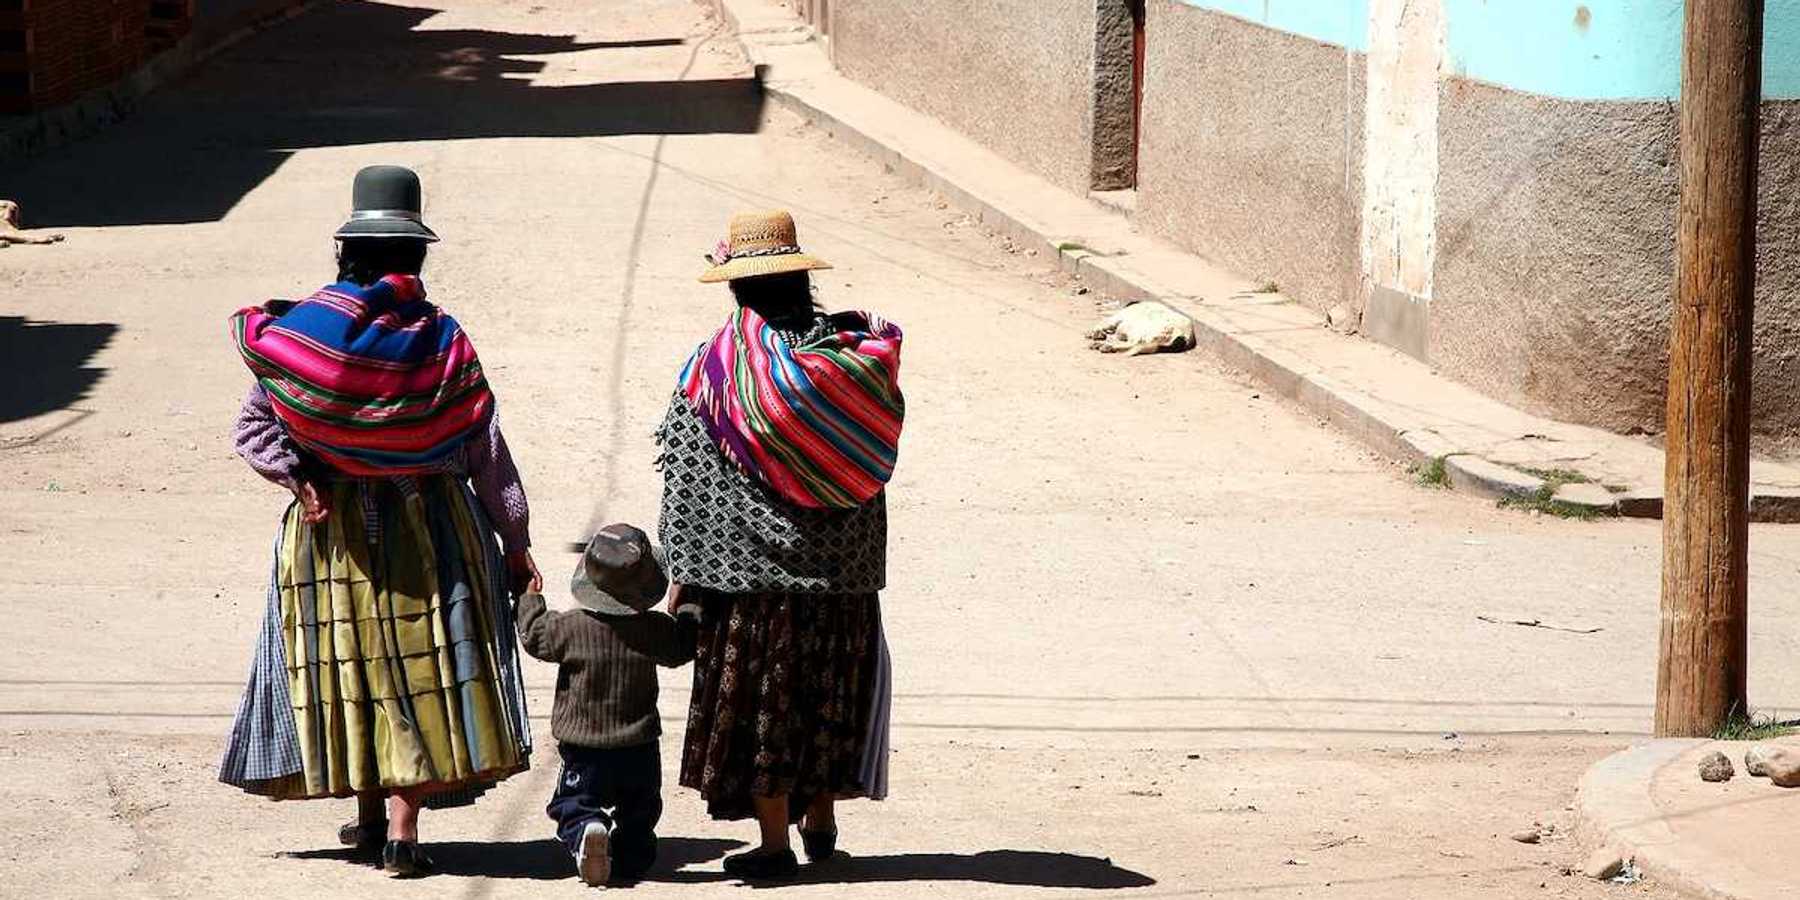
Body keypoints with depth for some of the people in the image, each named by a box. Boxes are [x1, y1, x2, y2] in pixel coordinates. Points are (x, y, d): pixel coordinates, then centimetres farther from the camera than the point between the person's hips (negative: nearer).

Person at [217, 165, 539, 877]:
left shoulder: (300, 329, -3)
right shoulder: (441, 339, -5)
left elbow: (252, 428, -6)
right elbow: (487, 450, -2)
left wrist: (297, 477, -7)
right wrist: (515, 540, 3)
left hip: (330, 525, 1)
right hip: (430, 525, -1)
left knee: (347, 661, 14)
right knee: (421, 664, 1)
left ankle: (371, 811, 22)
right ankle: (403, 826, -6)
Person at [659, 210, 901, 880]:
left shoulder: (715, 368, -10)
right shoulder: (849, 353, -3)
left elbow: (687, 480, -9)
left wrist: (682, 573, -4)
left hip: (752, 565, -3)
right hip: (843, 571, 3)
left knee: (758, 698, 4)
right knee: (829, 691, 17)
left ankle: (774, 842, 5)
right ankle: (820, 820, 27)